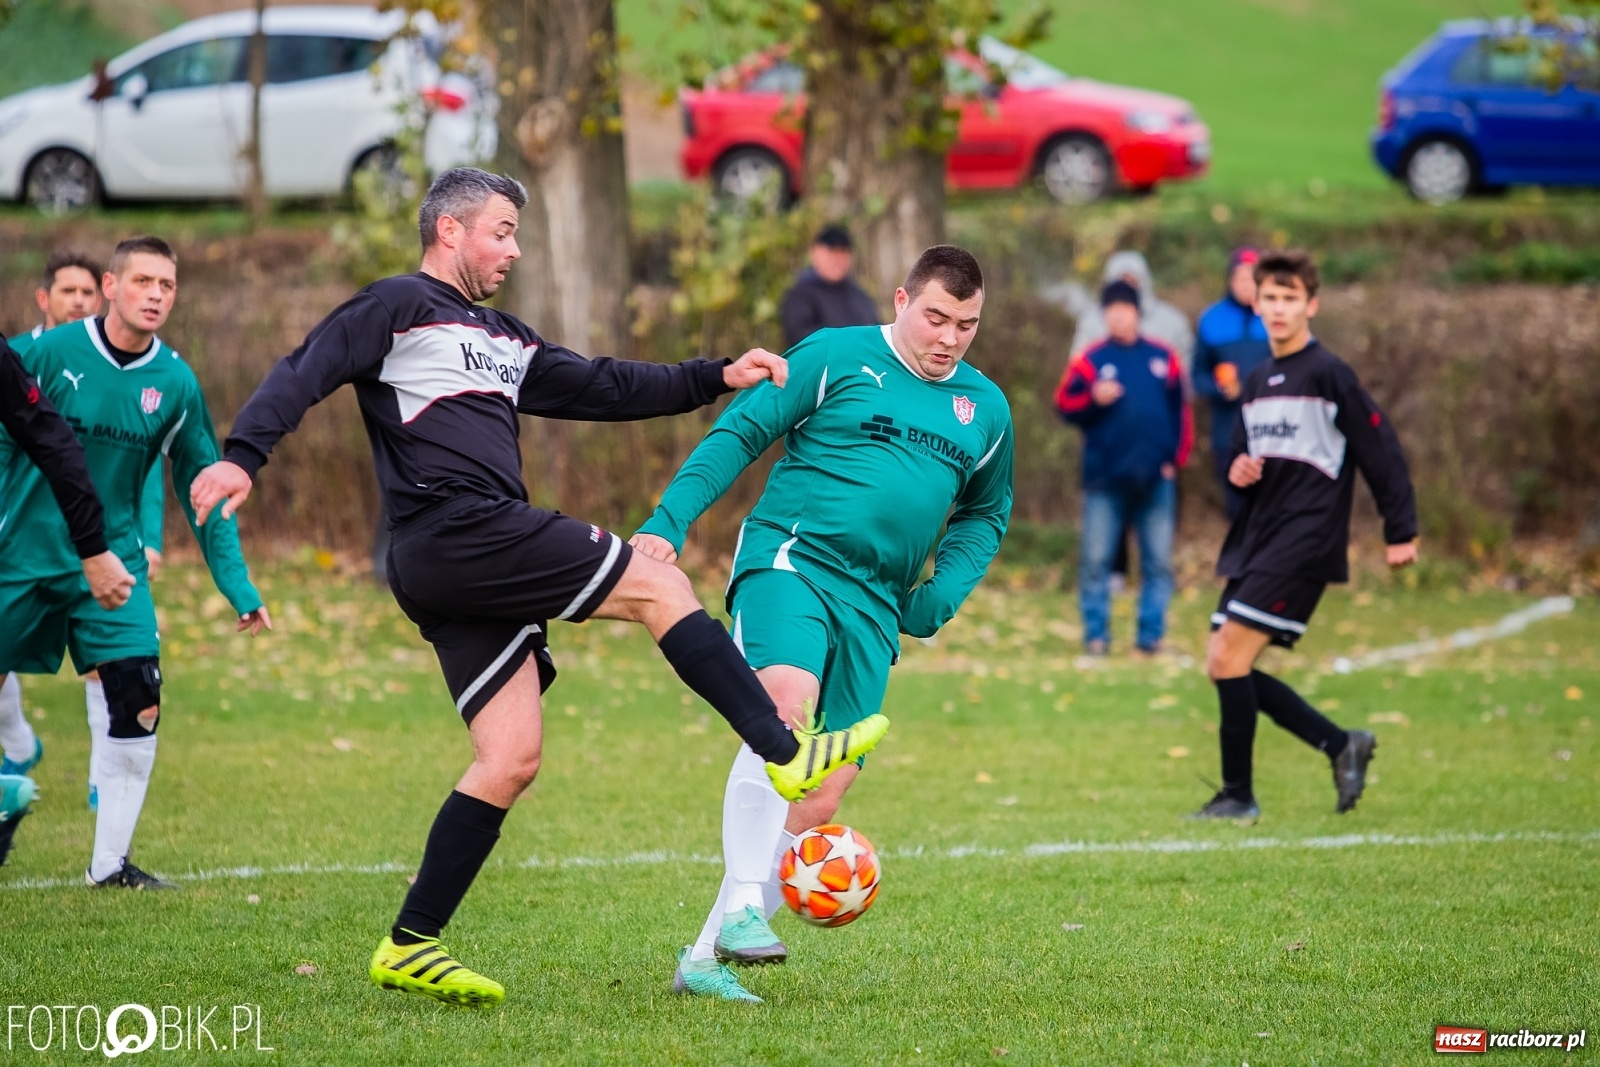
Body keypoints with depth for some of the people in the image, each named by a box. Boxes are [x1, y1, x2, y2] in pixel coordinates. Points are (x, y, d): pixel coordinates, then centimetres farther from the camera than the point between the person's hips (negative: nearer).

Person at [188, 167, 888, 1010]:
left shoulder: (501, 340, 29)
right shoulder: (399, 307, 3)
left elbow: (604, 388, 32)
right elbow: (305, 373, -9)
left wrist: (716, 379, 25)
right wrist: (243, 455, -25)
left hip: (479, 561, 9)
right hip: (455, 531, -9)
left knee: (511, 759, 1)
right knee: (655, 584, -8)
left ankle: (409, 948, 2)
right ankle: (786, 755, -7)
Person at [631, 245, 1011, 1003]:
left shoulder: (986, 408, 16)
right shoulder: (836, 357, 2)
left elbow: (986, 513, 30)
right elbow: (738, 435, 1)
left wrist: (941, 595, 12)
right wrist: (667, 524, -10)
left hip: (874, 604, 5)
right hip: (789, 556, -5)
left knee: (821, 802, -2)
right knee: (788, 701, -34)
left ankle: (706, 958, 6)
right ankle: (743, 908, -34)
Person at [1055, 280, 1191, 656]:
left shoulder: (1163, 357, 6)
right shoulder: (1091, 359, 2)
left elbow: (1180, 410, 9)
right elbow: (1065, 404, -2)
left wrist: (1176, 457, 2)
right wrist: (1094, 399, -20)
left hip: (1155, 480, 1)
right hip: (1105, 480, -1)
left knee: (1158, 561, 4)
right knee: (1095, 560, -1)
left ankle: (1151, 634, 11)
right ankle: (1096, 634, 7)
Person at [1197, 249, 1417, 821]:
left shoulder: (1327, 374, -7)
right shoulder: (1256, 382, 16)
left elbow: (1380, 448, -8)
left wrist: (1400, 532, -9)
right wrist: (1237, 471, 1)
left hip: (1304, 540, -9)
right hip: (1256, 539, 9)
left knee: (1229, 656, -15)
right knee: (1225, 664, 4)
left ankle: (1238, 795, -6)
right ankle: (1341, 745, 15)